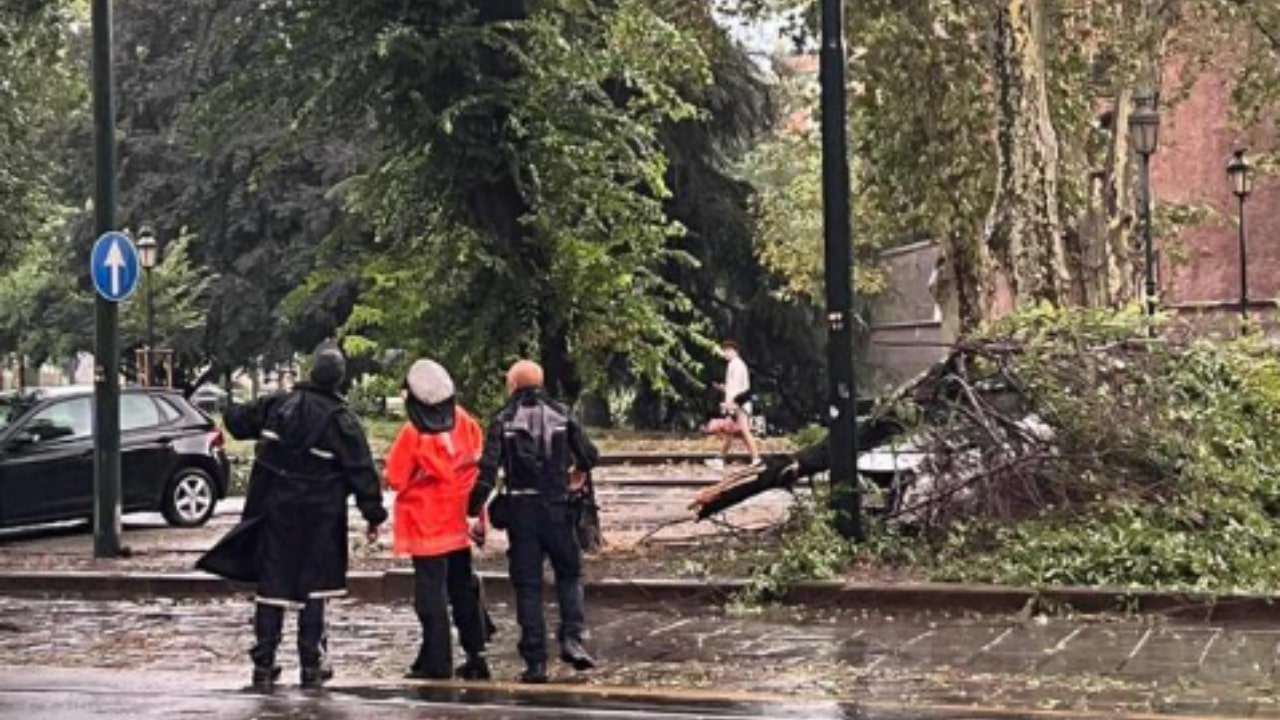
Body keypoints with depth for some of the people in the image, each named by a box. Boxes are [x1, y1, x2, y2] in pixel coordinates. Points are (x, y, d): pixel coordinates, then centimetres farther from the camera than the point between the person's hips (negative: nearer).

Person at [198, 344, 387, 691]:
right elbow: (362, 472, -10)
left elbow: (239, 421, 12)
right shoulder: (342, 421, -10)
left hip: (275, 511, 2)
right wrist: (373, 514, -3)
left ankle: (264, 665, 8)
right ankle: (311, 665, 9)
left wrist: (231, 413, 36)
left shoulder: (277, 405, -2)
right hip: (319, 517, -2)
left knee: (272, 584, 8)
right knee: (313, 588, 7)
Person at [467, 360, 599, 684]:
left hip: (521, 509, -1)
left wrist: (475, 509, -3)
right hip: (557, 508, 1)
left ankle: (535, 661, 4)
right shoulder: (561, 415, 4)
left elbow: (488, 469, -10)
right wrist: (576, 474, 27)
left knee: (527, 585, 5)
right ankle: (572, 638, -4)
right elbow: (588, 455, 5)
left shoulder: (503, 421, -2)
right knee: (569, 574, 16)